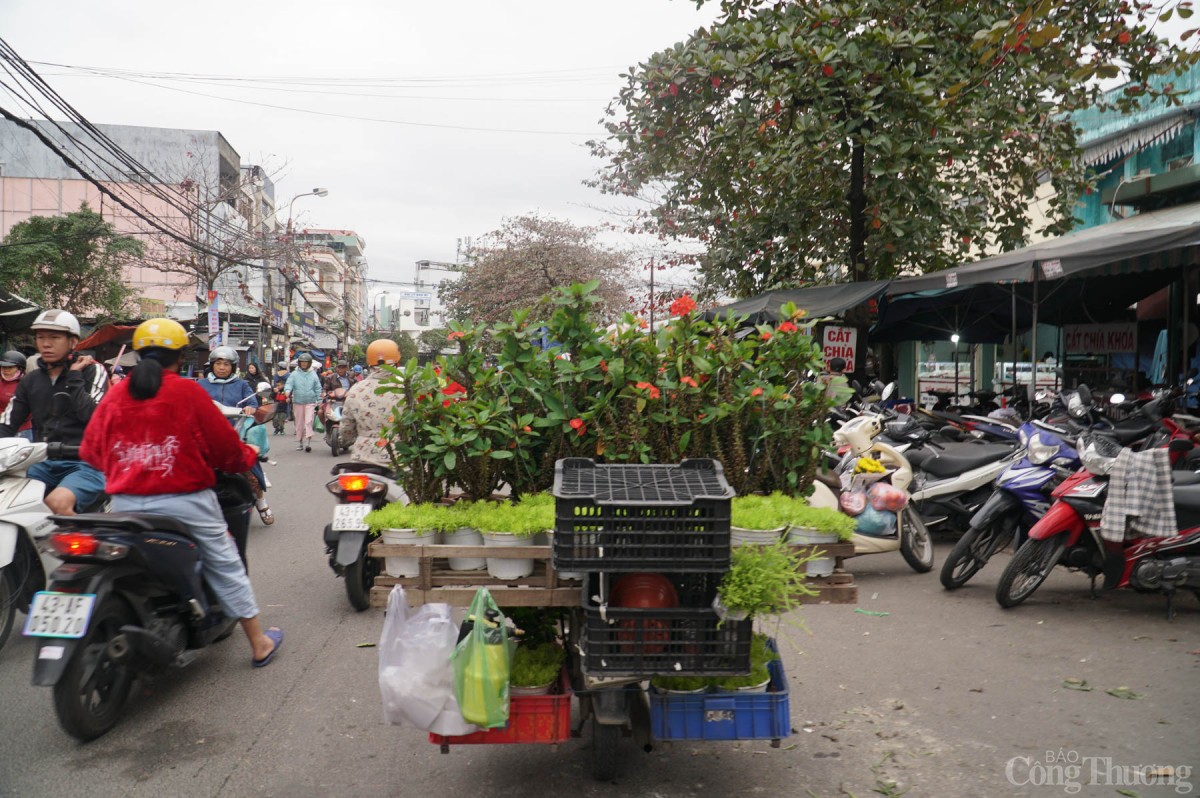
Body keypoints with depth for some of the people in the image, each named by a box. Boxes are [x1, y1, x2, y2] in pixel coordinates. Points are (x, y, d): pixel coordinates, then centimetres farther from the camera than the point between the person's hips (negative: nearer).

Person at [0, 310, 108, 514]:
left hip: (84, 463, -6)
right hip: (43, 463, 6)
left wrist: (74, 377, -6)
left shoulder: (92, 371, 3)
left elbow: (93, 416, -12)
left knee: (57, 502, -32)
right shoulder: (30, 380, 19)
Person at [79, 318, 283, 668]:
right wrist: (249, 455, 16)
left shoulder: (115, 395, 3)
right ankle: (259, 644, 18)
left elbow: (90, 449, 9)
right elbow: (223, 443, -5)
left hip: (126, 503, 4)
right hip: (183, 498, -3)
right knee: (225, 566, 9)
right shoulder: (188, 391, -9)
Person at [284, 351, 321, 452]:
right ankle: (299, 441, 18)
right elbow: (289, 384, -5)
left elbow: (318, 388, 7)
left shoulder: (313, 374, 6)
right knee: (299, 423, 8)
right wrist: (287, 391, -27)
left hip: (310, 402, -1)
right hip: (298, 402, 1)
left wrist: (318, 400, 2)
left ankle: (308, 441, -12)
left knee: (308, 421, -11)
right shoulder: (294, 374, 5)